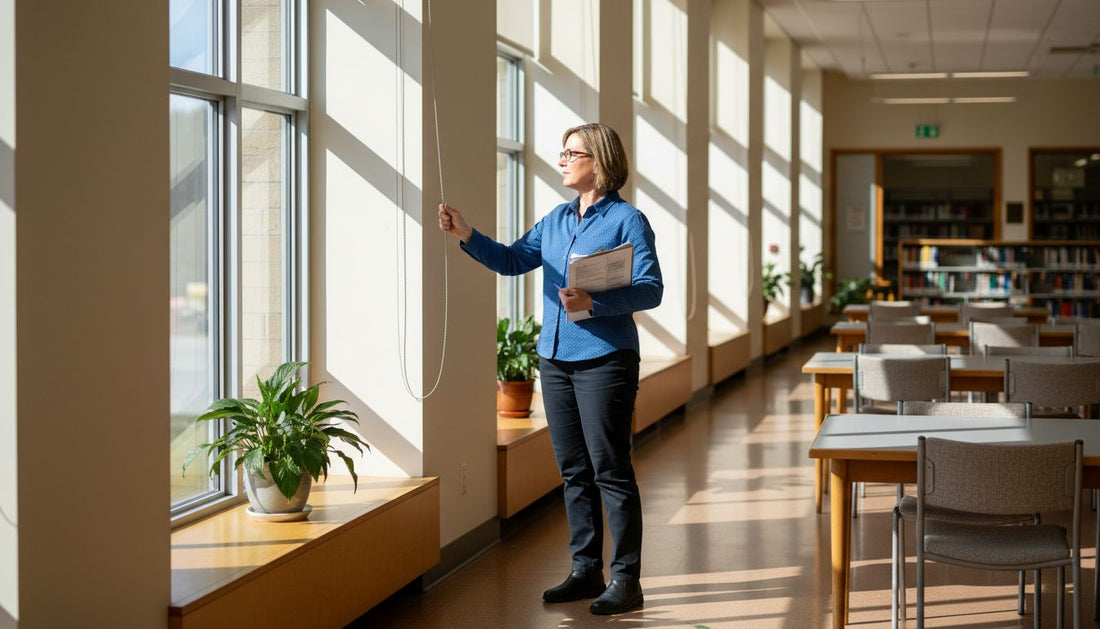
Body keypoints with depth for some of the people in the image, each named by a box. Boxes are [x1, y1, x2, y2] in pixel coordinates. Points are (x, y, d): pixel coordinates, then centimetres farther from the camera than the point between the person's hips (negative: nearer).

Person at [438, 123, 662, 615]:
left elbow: (651, 289, -14)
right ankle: (586, 571, 21)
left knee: (610, 471, -5)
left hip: (604, 359, -7)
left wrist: (594, 304, -26)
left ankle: (626, 580, 2)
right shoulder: (557, 219, 14)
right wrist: (466, 236, -2)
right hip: (555, 358, 7)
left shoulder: (627, 220, -7)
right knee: (574, 472, 12)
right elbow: (513, 260, 11)